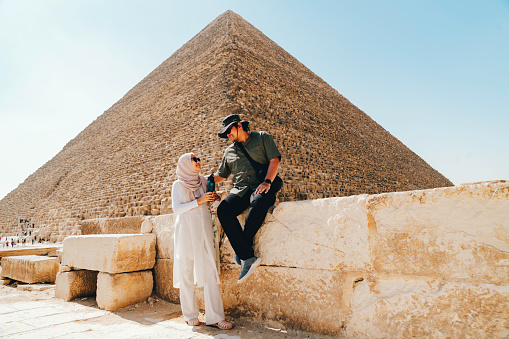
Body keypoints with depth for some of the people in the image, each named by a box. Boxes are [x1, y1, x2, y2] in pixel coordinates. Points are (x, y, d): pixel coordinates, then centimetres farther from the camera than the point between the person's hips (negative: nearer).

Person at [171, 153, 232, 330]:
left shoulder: (203, 181, 12)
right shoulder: (178, 185, 2)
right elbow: (176, 209, -7)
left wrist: (213, 197, 1)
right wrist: (198, 201, -16)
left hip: (204, 230, 3)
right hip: (186, 230, -2)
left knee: (211, 271, -5)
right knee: (186, 272, 4)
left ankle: (215, 317, 0)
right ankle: (190, 314, 20)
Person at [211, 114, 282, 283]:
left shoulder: (262, 137, 13)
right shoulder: (229, 151, 25)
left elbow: (274, 160, 0)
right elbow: (220, 175, 30)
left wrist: (267, 181, -15)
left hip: (262, 186, -4)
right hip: (240, 189, 4)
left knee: (258, 202, -40)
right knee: (223, 209, -27)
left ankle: (242, 251, -26)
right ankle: (248, 257, -30)